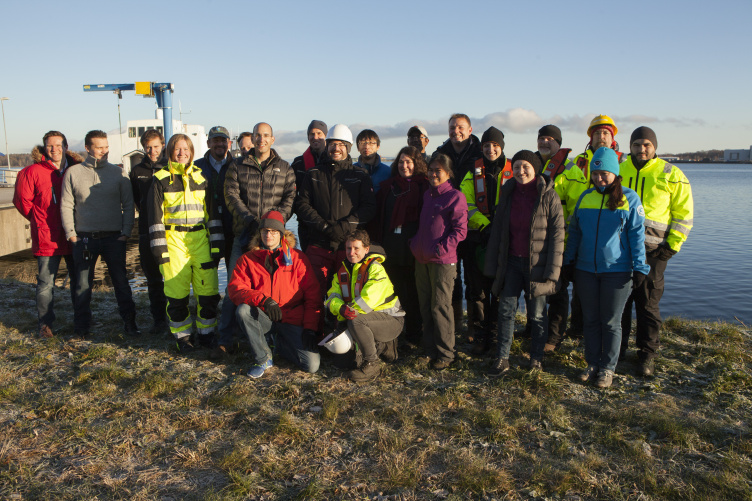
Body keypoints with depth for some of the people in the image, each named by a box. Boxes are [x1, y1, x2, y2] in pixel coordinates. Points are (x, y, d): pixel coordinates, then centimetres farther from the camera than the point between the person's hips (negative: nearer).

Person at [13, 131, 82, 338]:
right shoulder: (32, 171, -4)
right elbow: (21, 200, 2)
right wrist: (39, 220, 5)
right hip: (47, 239, -3)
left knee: (79, 280, 12)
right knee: (46, 283, 2)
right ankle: (45, 324, 15)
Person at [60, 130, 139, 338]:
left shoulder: (117, 172, 5)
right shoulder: (73, 173, 4)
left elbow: (128, 204, 5)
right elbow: (66, 206, 5)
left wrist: (126, 232, -2)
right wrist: (71, 233, -2)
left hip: (113, 237, 0)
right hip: (84, 239, 0)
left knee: (121, 281, 5)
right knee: (83, 284, 7)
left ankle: (129, 322, 15)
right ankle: (81, 327, 19)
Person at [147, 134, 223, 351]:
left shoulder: (201, 177, 11)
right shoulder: (160, 179, 4)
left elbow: (213, 213, 11)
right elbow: (155, 217, 2)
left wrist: (217, 245, 4)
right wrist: (160, 249, -5)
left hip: (200, 239, 2)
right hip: (174, 239, -2)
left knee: (208, 289, -1)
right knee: (176, 293, 1)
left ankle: (206, 332, 17)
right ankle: (182, 336, 17)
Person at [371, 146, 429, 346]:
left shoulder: (424, 187, 0)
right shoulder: (388, 185, 12)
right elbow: (378, 215, 13)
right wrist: (376, 239, 4)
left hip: (412, 248, -3)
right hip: (390, 248, 4)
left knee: (413, 292, 5)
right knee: (394, 290, 10)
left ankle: (414, 332, 17)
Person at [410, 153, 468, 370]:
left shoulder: (455, 197, -8)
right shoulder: (427, 195, 15)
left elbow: (460, 230, -12)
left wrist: (441, 248, -17)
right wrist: (415, 244, 10)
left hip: (442, 262, -7)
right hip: (421, 260, 7)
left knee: (440, 307, -3)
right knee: (425, 307, 12)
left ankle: (445, 354, 10)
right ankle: (429, 349, 24)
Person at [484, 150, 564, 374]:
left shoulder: (548, 196, -6)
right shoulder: (507, 194, 6)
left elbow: (557, 234, -7)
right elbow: (497, 230, 10)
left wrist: (552, 270, -13)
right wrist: (492, 265, 6)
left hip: (536, 264, -3)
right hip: (511, 262, 3)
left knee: (537, 314, 7)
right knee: (506, 309, 0)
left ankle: (536, 359, 23)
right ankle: (502, 359, 8)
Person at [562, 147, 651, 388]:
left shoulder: (629, 198, -3)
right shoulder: (585, 197, 8)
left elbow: (637, 235, -3)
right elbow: (574, 231, 13)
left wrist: (639, 267, -8)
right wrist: (569, 261, 11)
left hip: (617, 271, -3)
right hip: (586, 269, 4)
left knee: (611, 322, 5)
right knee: (591, 320, 10)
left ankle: (608, 368, 18)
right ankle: (593, 363, 23)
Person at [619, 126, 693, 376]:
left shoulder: (671, 175, 1)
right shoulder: (618, 171, 9)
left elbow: (684, 213, 3)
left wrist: (672, 246, -5)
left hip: (652, 251, -3)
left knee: (648, 304, 3)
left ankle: (647, 354, 15)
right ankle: (616, 349, 24)